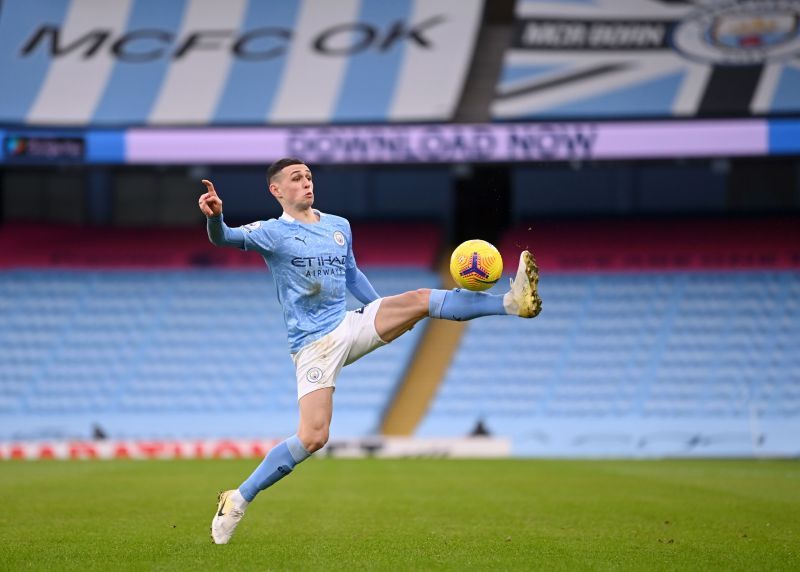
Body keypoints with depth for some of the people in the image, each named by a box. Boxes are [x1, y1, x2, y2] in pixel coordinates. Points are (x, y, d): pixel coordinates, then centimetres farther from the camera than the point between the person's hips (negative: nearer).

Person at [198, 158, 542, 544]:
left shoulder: (339, 226, 14)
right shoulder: (271, 233, -4)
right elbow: (225, 238, -22)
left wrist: (387, 316, 29)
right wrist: (215, 217, -45)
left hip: (351, 326, 5)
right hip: (314, 345, -5)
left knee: (421, 299, -15)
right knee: (312, 438, -18)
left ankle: (512, 302, -21)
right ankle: (238, 501, -7)